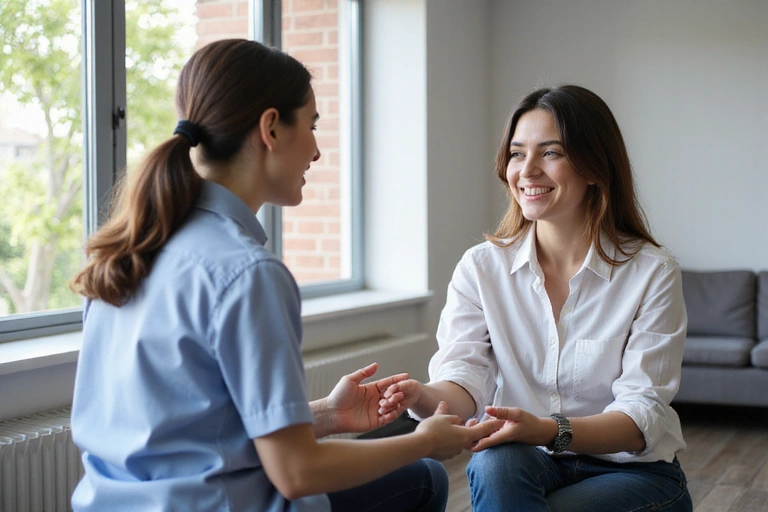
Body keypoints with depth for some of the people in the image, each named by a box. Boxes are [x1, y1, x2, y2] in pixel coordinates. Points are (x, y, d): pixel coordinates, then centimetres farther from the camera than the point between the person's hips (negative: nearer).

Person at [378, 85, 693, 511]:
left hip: (631, 472, -2)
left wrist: (548, 430, -37)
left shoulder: (652, 273, -9)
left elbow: (642, 415, -17)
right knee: (495, 462, -33)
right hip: (524, 467, 2)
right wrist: (425, 397, -38)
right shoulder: (482, 267, -1)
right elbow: (465, 376, -13)